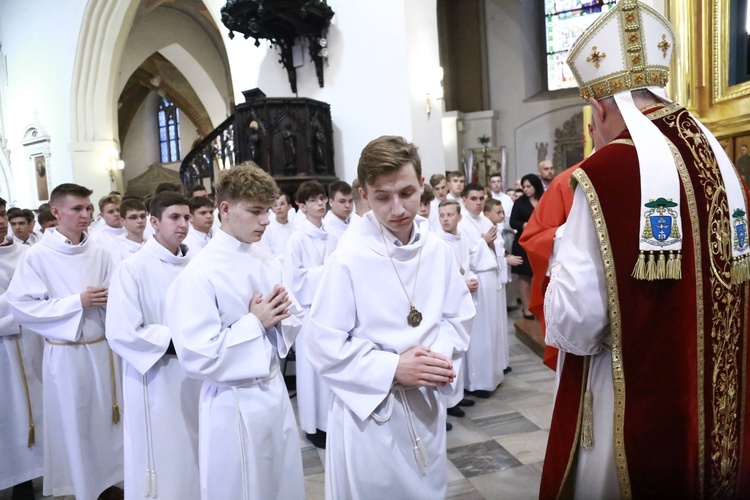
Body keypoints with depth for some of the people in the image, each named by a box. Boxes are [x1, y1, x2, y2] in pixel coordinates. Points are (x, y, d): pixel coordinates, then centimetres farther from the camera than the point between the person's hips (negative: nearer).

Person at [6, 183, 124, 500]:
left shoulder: (99, 253, 0)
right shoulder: (37, 256, -10)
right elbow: (22, 307, -12)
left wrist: (109, 298, -14)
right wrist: (77, 301, -16)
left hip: (102, 348, 3)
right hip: (65, 353, -3)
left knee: (107, 420, 14)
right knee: (73, 427, 10)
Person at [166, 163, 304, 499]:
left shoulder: (269, 263, 3)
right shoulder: (199, 275, -18)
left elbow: (293, 323, 11)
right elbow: (197, 357, -22)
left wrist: (281, 315, -12)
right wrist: (255, 322, -18)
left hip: (276, 393, 6)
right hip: (234, 405, -6)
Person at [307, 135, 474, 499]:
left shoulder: (438, 252, -5)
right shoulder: (348, 261, -19)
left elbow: (458, 317, 5)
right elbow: (324, 347, -16)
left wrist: (441, 355, -14)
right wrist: (393, 368, -21)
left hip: (427, 406, 4)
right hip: (369, 412, -4)